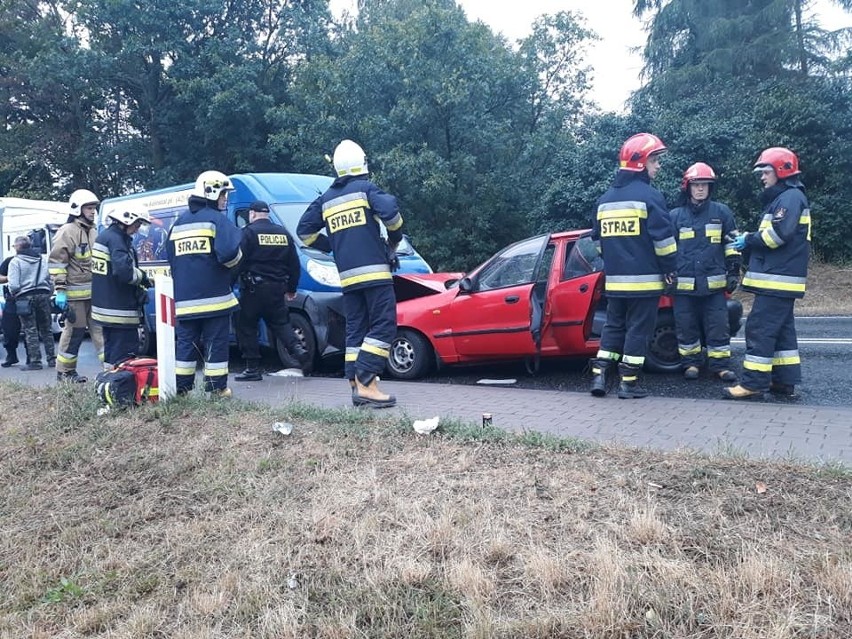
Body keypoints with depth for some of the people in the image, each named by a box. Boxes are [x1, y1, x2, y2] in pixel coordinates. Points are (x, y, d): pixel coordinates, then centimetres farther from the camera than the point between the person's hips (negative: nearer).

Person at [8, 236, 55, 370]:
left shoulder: (15, 261, -4)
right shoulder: (41, 259, 12)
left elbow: (13, 285, -10)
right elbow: (49, 278, 11)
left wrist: (13, 294, 9)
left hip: (25, 297, -4)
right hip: (43, 294, 5)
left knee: (30, 331, -1)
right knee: (46, 329, 12)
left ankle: (35, 361, -2)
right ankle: (52, 359, 13)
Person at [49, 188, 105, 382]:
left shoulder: (93, 233, 18)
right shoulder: (67, 231, -8)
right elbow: (56, 262, -12)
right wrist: (60, 290, -17)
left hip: (96, 292, 8)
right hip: (76, 292, -8)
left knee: (101, 330, 5)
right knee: (74, 332, -1)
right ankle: (65, 371, 10)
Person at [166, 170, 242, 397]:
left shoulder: (179, 222, 16)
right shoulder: (217, 219, -7)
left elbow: (171, 257, 18)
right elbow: (229, 252, -21)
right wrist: (234, 259, 1)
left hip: (184, 299, 6)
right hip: (214, 297, -6)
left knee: (185, 344, 11)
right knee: (216, 344, 2)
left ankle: (181, 388, 12)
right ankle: (217, 389, 5)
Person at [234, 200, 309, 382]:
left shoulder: (249, 232, -6)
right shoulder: (283, 233, 13)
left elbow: (238, 260, -13)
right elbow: (294, 264, 15)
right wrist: (291, 289, 23)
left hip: (254, 287, -5)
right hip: (277, 288, 6)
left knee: (247, 326, 4)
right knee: (280, 322, 18)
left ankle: (252, 368, 4)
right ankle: (298, 348, -5)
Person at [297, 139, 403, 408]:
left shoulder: (326, 199, 16)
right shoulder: (366, 189, -1)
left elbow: (304, 230, 17)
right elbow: (390, 211, -16)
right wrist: (394, 240, 1)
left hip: (347, 276, 6)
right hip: (374, 270, -6)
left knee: (355, 329, 10)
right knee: (383, 325, -7)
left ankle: (356, 386, 6)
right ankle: (366, 383, -17)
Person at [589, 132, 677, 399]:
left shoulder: (605, 199, 12)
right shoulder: (649, 195, -10)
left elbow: (599, 239, 18)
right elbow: (664, 237, -13)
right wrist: (670, 268, -2)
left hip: (614, 280, 6)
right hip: (644, 279, -6)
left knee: (613, 326, 15)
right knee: (638, 329, 1)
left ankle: (599, 375, 9)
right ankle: (629, 383, 4)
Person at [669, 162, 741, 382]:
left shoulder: (721, 212, 7)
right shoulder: (675, 216, 7)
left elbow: (732, 244, 10)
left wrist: (733, 271, 4)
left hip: (714, 282, 0)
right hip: (684, 283, 1)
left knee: (718, 326, 2)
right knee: (686, 326, 6)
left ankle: (720, 364, 12)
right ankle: (690, 363, 18)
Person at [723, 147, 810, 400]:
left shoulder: (791, 196, -10)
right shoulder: (781, 198, 23)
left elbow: (779, 233, -23)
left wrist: (748, 240, -10)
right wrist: (748, 242, 5)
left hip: (778, 279, -11)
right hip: (778, 279, 11)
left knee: (760, 328, -12)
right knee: (781, 329, 12)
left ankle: (754, 382, -11)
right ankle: (785, 381, 17)